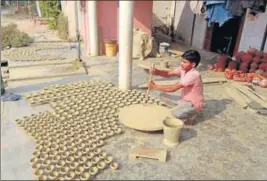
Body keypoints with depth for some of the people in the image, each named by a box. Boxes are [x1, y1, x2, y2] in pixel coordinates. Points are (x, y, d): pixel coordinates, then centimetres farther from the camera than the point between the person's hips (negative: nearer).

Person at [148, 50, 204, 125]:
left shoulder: (193, 75, -30)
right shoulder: (183, 69, -5)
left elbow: (173, 88, -32)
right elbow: (168, 74, -4)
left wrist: (155, 86, -27)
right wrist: (156, 72, -26)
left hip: (193, 104, -8)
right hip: (183, 99, 8)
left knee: (175, 113, -33)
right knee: (163, 95, 2)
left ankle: (191, 115, -1)